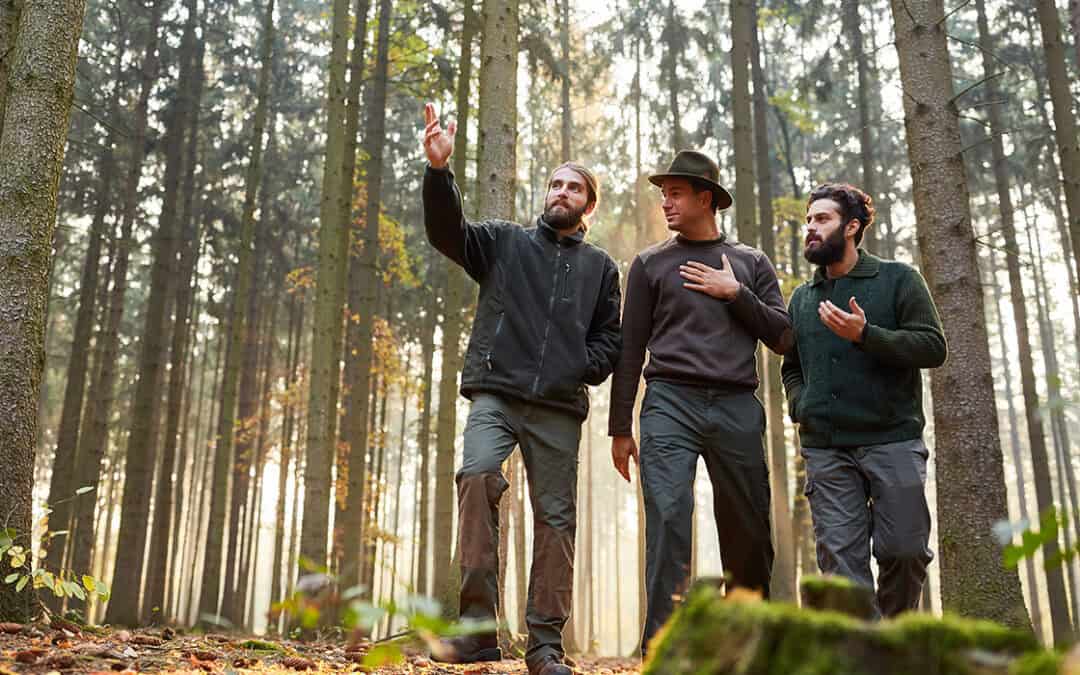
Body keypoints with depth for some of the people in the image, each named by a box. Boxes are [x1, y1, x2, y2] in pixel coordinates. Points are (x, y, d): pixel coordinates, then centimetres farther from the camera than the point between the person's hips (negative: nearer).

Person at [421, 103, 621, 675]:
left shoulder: (599, 267, 16)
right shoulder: (503, 242, 12)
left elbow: (609, 338, 18)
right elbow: (447, 231, -3)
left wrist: (583, 369, -2)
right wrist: (439, 171, -20)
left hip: (559, 408, 2)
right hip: (495, 395, -2)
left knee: (555, 519, 1)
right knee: (478, 474, -28)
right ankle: (478, 622, -25)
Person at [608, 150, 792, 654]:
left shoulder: (750, 263, 16)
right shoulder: (650, 264, 13)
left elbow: (782, 337, 10)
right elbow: (630, 349, 10)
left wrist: (736, 294, -2)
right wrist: (620, 427, 6)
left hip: (737, 407, 1)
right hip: (670, 403, -1)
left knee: (748, 533, 5)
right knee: (668, 519, -15)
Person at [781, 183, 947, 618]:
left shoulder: (897, 279, 5)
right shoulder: (802, 298, 18)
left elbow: (933, 347, -5)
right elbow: (791, 367, 27)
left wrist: (865, 334, -17)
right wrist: (800, 405, 6)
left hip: (893, 440, -3)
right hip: (825, 448, 3)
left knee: (904, 550, 0)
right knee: (839, 556, -3)